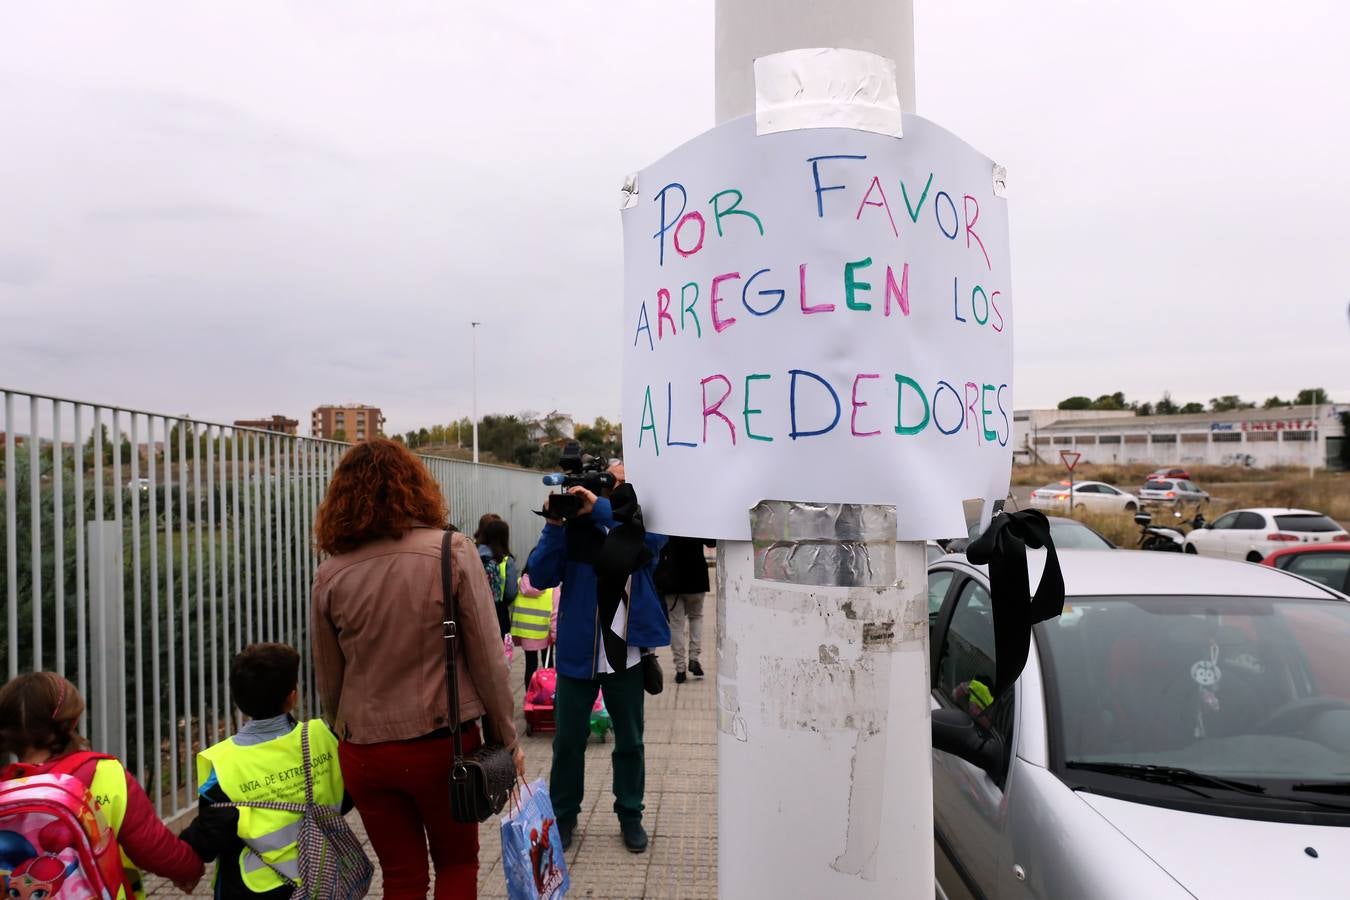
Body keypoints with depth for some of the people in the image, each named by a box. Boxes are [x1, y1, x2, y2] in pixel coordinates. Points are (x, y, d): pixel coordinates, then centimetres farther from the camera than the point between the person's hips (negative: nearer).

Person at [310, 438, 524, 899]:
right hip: (444, 742, -2)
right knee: (457, 863, 21)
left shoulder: (330, 575, -4)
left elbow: (328, 682, 4)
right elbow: (487, 658, -10)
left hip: (364, 752, 2)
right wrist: (506, 739, 1)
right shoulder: (452, 551, -11)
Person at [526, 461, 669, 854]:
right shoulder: (576, 527, -4)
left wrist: (602, 509, -32)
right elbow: (540, 577, -11)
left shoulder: (643, 527, -2)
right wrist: (553, 525, -22)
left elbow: (657, 537, -26)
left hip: (626, 654, 0)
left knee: (630, 742, 15)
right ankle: (563, 815, 30)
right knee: (568, 740, 10)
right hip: (578, 653, 0)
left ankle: (630, 815, 33)